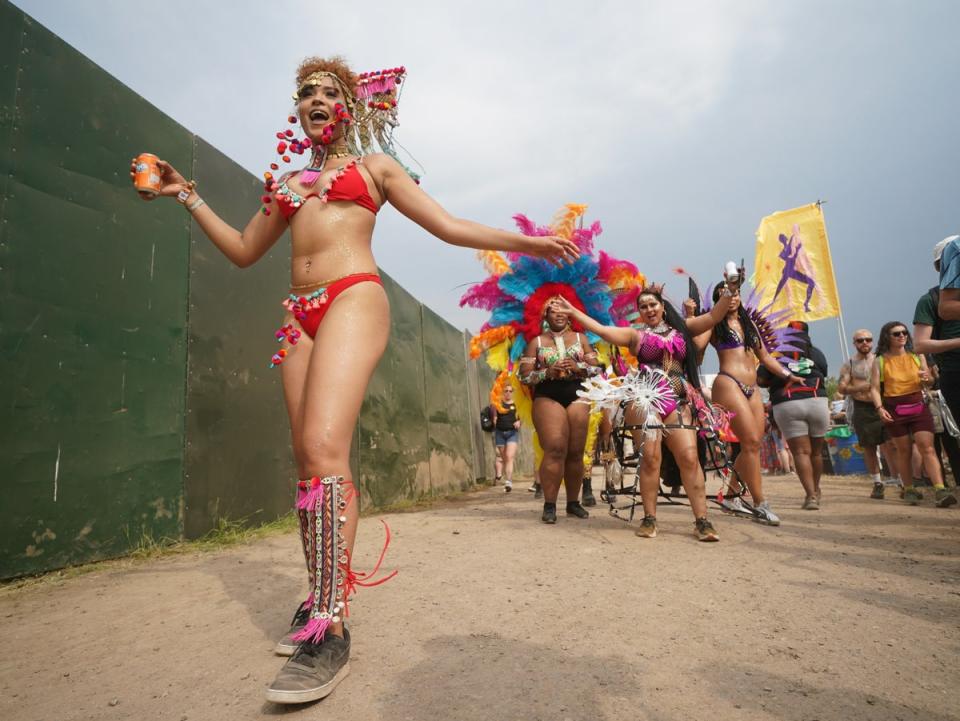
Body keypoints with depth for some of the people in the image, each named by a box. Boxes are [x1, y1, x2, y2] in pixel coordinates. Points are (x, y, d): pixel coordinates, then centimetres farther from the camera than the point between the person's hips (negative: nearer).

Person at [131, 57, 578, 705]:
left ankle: (331, 632, -18)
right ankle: (319, 598, 11)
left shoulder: (374, 165, 16)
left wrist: (523, 242, 1)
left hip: (353, 299, -5)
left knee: (324, 447, -23)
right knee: (309, 457, 0)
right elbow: (244, 251, 28)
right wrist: (187, 195, 23)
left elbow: (448, 226, 9)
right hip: (301, 314, 6)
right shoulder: (287, 183, 27)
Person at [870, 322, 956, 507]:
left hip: (918, 407, 1)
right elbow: (875, 388, -4)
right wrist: (879, 408, -18)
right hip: (895, 410, -1)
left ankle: (940, 490, -12)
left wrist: (926, 378, -13)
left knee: (927, 448, -9)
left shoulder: (917, 356, 8)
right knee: (904, 451, 7)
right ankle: (909, 489, 18)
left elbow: (929, 383, 11)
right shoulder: (880, 361, 1)